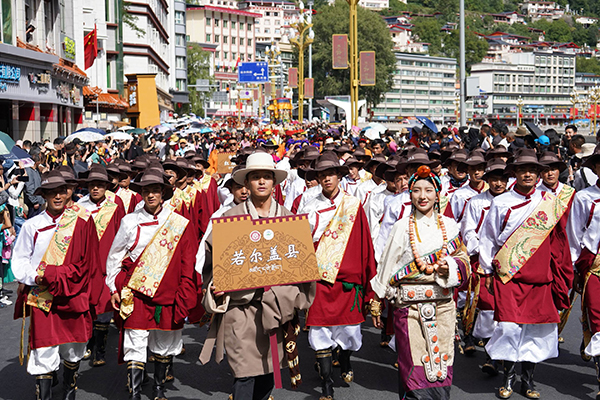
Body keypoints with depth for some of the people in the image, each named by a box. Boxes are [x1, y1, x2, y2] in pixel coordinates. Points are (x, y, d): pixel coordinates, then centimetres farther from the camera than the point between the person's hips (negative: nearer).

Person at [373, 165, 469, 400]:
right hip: (409, 306, -2)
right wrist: (377, 303, 5)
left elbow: (463, 262, 12)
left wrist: (449, 266, -10)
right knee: (415, 367, -4)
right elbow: (386, 267, 5)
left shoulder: (449, 225, 9)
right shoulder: (402, 227, 3)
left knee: (440, 367, 4)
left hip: (442, 305, 2)